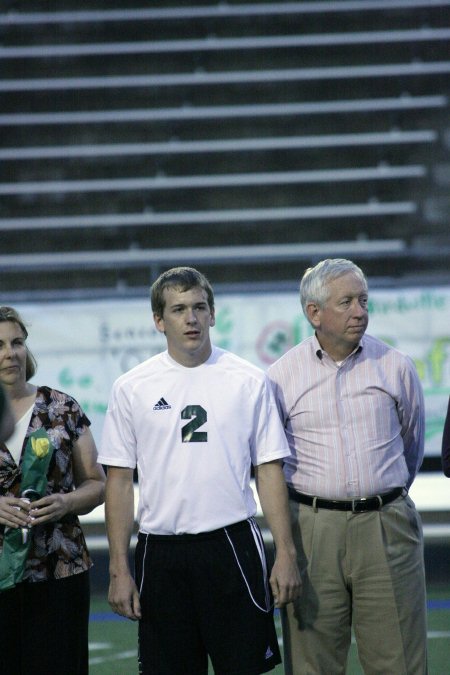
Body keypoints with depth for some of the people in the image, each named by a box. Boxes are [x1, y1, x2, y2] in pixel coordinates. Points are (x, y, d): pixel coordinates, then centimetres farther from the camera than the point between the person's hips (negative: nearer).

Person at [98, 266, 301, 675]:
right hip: (160, 550, 1)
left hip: (232, 545, -1)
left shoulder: (249, 381, 3)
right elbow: (120, 480, 5)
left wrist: (286, 553, -3)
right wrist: (119, 569, -1)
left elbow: (269, 471, 4)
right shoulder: (132, 388, 4)